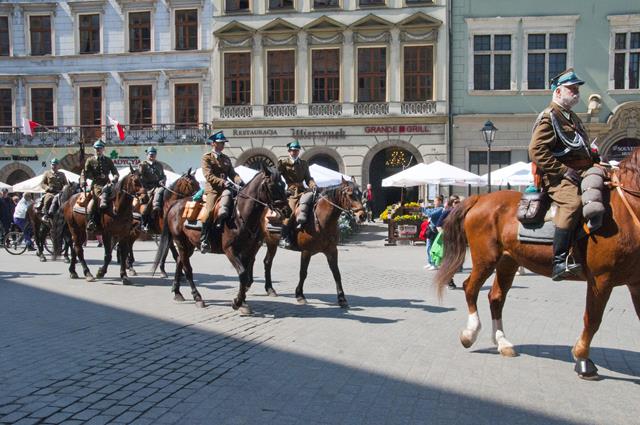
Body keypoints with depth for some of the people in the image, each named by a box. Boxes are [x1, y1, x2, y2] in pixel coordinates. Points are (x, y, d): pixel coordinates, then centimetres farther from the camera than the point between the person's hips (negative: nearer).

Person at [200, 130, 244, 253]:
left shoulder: (226, 159, 23)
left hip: (224, 188, 4)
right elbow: (209, 176, -9)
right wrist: (223, 182, -23)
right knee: (209, 212, -18)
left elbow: (232, 173, 13)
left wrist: (239, 181, -10)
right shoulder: (206, 157, 5)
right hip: (212, 189, -4)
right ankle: (204, 241, -14)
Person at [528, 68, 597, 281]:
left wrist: (596, 162, 19)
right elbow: (537, 151, -17)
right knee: (572, 202, -35)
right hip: (559, 178, -10)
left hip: (580, 174, 10)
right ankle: (560, 263, -38)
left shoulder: (572, 117, 26)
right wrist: (564, 171, -20)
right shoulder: (548, 117, -5)